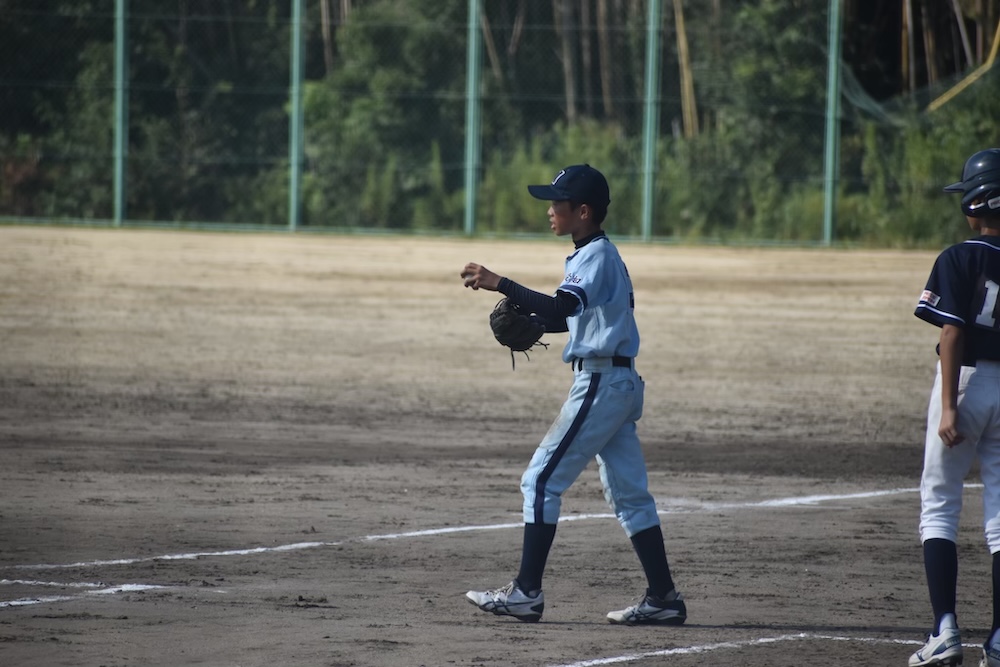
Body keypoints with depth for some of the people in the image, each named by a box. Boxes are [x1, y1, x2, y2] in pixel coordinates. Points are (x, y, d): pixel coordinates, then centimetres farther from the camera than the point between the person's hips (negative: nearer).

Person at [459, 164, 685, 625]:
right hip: (620, 383, 10)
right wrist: (528, 322, 10)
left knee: (542, 480, -7)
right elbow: (575, 314, 26)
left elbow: (561, 308, -30)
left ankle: (527, 592, -7)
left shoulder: (596, 256, -14)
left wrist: (498, 284, -30)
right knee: (628, 493, 11)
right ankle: (662, 599, 11)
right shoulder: (601, 254, 16)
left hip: (600, 384, -10)